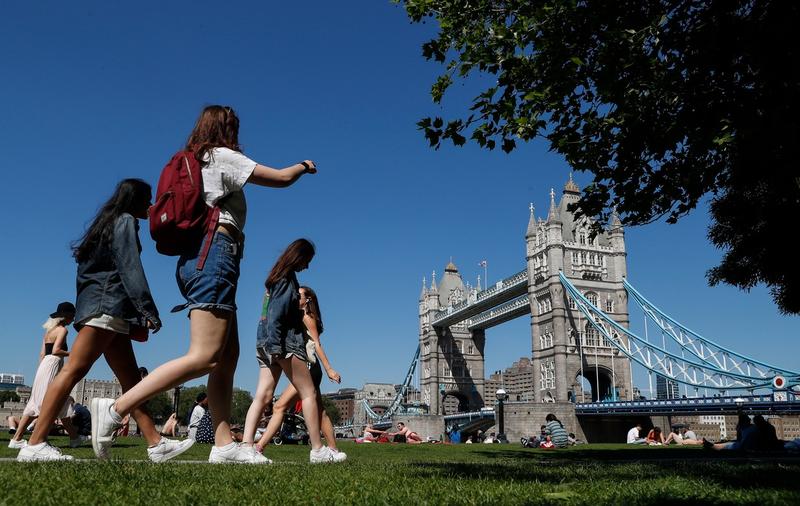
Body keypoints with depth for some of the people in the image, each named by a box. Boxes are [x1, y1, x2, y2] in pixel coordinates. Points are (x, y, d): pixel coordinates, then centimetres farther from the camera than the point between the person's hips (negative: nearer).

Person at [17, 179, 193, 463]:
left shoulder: (110, 223, 28)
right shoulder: (126, 221, 1)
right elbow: (130, 267, -12)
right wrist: (148, 310, -19)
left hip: (110, 312, 10)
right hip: (107, 305, -10)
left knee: (131, 381, 3)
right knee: (74, 370, -15)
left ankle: (156, 444, 1)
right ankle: (35, 445, -18)